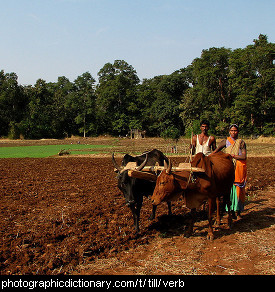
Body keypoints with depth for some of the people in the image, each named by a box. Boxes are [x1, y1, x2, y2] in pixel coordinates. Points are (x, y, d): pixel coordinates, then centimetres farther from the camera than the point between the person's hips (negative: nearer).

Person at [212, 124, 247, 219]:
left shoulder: (241, 142, 8)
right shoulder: (226, 142, 9)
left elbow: (244, 156, -2)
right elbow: (215, 151, 3)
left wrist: (232, 155, -11)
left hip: (239, 169, 0)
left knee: (238, 189, -4)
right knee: (229, 189, -4)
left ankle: (238, 212, 0)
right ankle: (231, 211, 3)